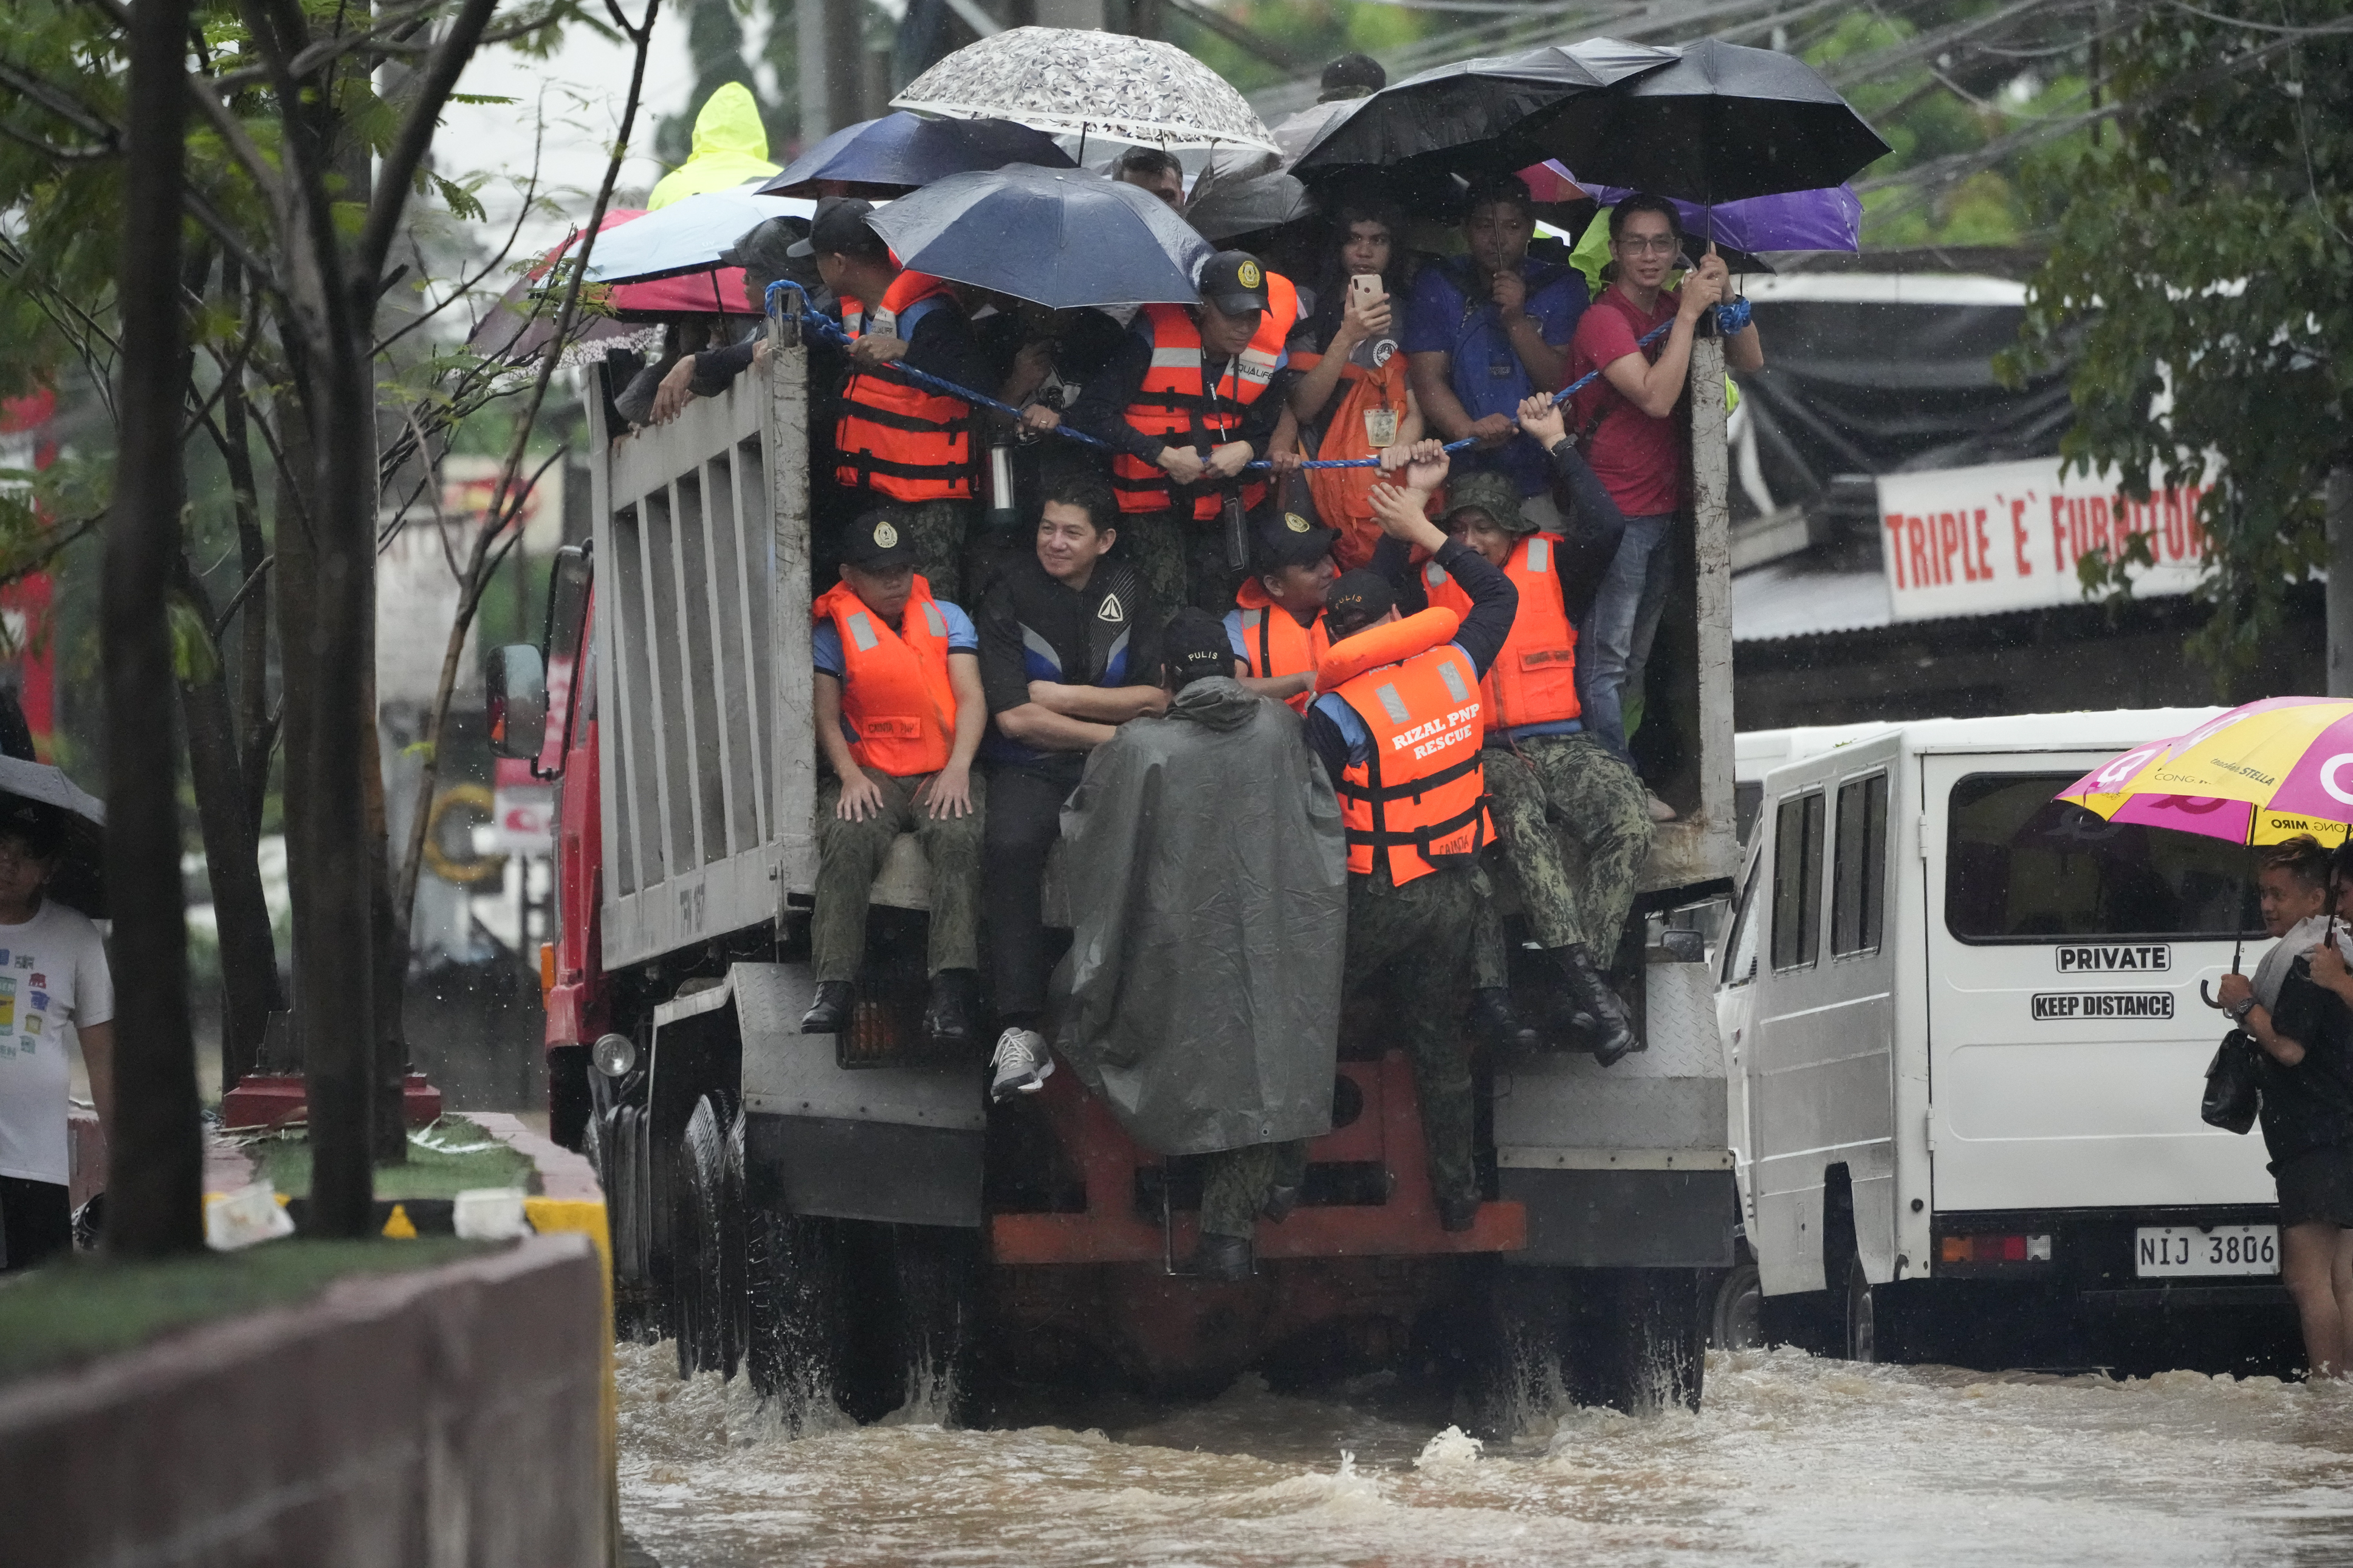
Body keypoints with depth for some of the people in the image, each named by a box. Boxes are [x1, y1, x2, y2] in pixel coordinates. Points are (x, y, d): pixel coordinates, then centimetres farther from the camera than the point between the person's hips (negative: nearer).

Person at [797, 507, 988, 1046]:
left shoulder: (947, 618, 18)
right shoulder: (834, 631, 14)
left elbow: (971, 698, 8)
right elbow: (826, 715, 6)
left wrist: (957, 768, -11)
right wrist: (850, 775, -14)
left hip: (941, 775, 0)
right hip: (869, 774, 0)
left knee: (958, 836, -34)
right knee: (846, 840, -35)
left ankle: (952, 993, -45)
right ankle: (834, 990, -40)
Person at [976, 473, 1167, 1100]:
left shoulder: (1124, 592, 13)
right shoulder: (1011, 595, 2)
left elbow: (1158, 696, 7)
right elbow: (1014, 716, -7)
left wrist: (1062, 697, -3)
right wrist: (1110, 732, -6)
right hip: (1032, 767, -2)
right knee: (1010, 846, -35)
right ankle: (1020, 1030, -36)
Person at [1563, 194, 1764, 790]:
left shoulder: (1669, 309, 9)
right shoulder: (1605, 320, -14)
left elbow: (1750, 362, 8)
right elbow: (1657, 397, -25)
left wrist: (1725, 298, -8)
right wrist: (1689, 313, -22)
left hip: (1662, 508, 8)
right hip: (1617, 511, -8)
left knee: (1635, 657, 13)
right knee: (1607, 658, -7)